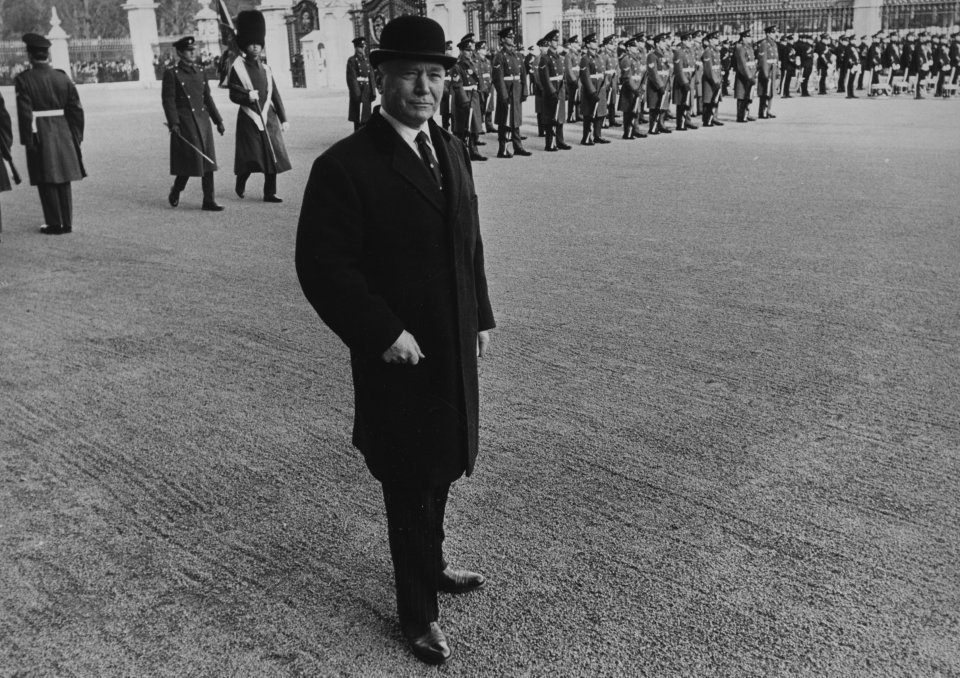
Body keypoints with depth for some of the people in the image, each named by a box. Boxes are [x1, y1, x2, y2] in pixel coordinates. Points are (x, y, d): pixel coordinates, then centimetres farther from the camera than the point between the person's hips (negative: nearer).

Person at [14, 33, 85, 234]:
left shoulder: (23, 80, -8)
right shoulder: (63, 77, 3)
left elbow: (25, 113, -12)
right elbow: (76, 110, 3)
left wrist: (27, 140, -7)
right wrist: (76, 137, 10)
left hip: (39, 136, -4)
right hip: (63, 134, 4)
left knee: (47, 182, 4)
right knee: (63, 181, 11)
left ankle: (55, 224, 7)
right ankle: (67, 223, 14)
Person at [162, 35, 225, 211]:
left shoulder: (200, 73, 13)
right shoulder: (171, 73, -5)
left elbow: (208, 98, 17)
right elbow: (168, 100, -9)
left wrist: (218, 121, 14)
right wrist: (173, 123, -18)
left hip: (203, 122, 6)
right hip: (185, 123, -6)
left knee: (208, 162, 3)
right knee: (189, 161, -4)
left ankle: (209, 201, 7)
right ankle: (175, 192, 21)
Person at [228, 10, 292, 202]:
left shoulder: (266, 69, 12)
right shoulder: (238, 68, -2)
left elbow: (275, 95, 12)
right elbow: (233, 95, -3)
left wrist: (283, 118, 9)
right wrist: (247, 96, -24)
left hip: (268, 118, 4)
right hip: (249, 119, -4)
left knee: (273, 156, 0)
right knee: (250, 157, -5)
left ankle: (270, 193, 9)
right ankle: (240, 185, 23)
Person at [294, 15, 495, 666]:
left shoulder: (452, 151, 8)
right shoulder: (345, 166, -15)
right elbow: (322, 265, -18)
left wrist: (481, 317, 12)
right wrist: (384, 333, -20)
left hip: (455, 349, 7)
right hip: (398, 357, -6)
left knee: (442, 469, 19)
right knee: (410, 485, 7)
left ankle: (431, 564, 44)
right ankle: (417, 611, 25)